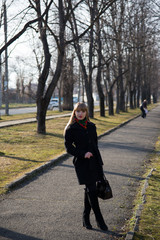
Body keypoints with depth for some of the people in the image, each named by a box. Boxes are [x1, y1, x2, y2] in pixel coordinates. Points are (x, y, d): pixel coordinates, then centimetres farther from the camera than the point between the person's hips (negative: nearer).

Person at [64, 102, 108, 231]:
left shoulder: (91, 126, 10)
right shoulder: (71, 129, -4)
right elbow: (69, 147, -5)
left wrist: (98, 161, 14)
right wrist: (83, 154, -17)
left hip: (94, 161, 5)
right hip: (82, 163, -5)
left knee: (89, 190, 10)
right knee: (91, 190, -6)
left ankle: (86, 218, 23)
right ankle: (100, 220, 4)